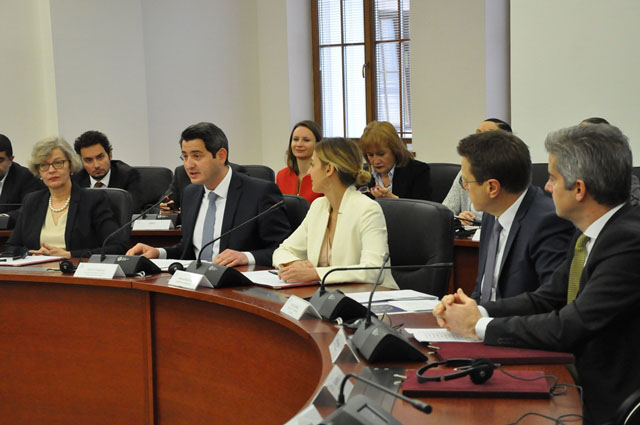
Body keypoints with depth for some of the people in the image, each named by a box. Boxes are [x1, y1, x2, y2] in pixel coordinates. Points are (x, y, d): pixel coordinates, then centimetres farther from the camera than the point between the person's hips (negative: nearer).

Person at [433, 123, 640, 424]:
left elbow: (568, 329, -24)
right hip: (579, 382, 8)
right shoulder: (588, 236, 8)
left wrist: (479, 326, -12)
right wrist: (479, 311, -4)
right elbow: (546, 298, 12)